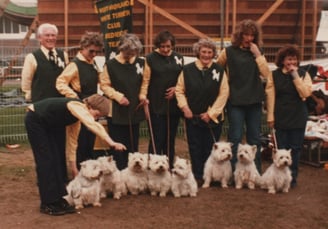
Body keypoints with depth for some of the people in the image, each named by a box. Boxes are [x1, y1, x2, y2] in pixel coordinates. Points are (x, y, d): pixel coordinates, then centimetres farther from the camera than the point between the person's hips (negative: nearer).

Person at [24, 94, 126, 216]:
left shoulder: (77, 114, 3)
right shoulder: (77, 107, -24)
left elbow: (72, 141, 11)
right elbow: (93, 125, -43)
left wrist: (73, 166, 13)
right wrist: (112, 143, -51)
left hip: (46, 124, 10)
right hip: (34, 120, -10)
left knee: (55, 160, 7)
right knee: (46, 161, -7)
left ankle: (57, 199, 14)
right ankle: (47, 204, 1)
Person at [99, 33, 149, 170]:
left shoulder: (141, 63, 1)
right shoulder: (111, 64, -9)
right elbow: (104, 85, -4)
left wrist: (142, 95, -5)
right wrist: (118, 96, -17)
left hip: (135, 111, 3)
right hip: (116, 112, -3)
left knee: (133, 146, 12)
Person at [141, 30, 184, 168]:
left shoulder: (178, 58, 9)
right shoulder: (150, 58, -2)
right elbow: (146, 81, -6)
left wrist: (177, 88, -3)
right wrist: (143, 97, -17)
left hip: (174, 104, 4)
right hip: (156, 106, -4)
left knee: (170, 139, 10)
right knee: (157, 139, -3)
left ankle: (169, 168, 20)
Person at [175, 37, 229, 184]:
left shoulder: (219, 70, -1)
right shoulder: (187, 70, -1)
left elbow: (223, 94, -2)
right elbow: (179, 90, 6)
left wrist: (211, 113, -6)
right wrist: (184, 107, -7)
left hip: (213, 117, 0)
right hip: (192, 116, 1)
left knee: (210, 148, 4)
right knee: (195, 148, 5)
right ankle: (198, 177, 15)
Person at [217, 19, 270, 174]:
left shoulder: (257, 52, 6)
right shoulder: (228, 52, -3)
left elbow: (266, 74, -6)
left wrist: (257, 54, -11)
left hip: (254, 101, 3)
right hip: (235, 101, -3)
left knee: (255, 138, 9)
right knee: (235, 138, -2)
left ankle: (256, 172, 18)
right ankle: (233, 172, 7)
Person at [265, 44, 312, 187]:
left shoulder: (303, 74, 3)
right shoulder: (274, 75, 1)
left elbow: (306, 93, -11)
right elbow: (270, 96, -1)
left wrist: (295, 75, -15)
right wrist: (270, 117, -5)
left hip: (298, 117, 1)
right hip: (281, 117, -1)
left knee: (295, 148, 5)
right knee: (281, 148, 3)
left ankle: (292, 177, 16)